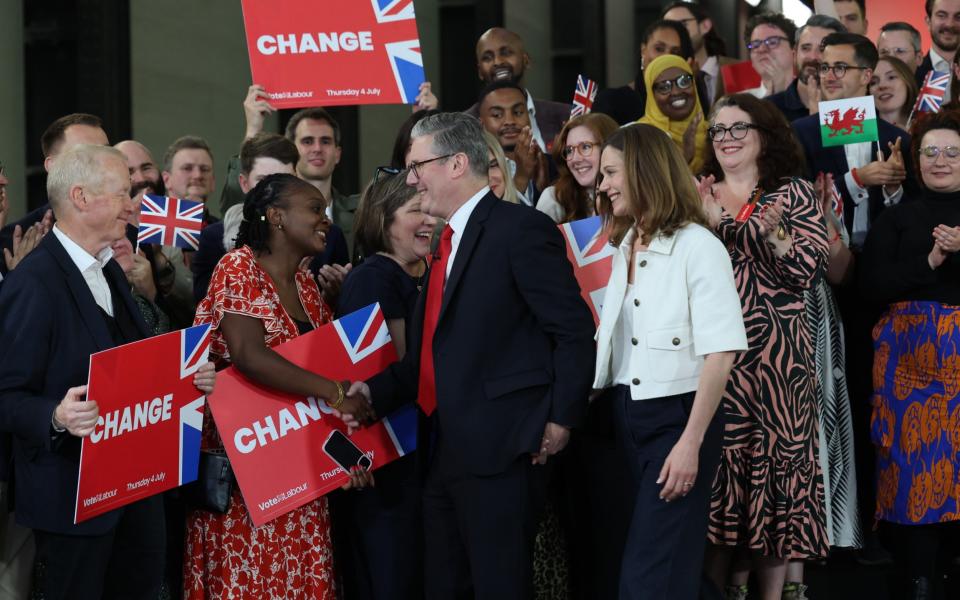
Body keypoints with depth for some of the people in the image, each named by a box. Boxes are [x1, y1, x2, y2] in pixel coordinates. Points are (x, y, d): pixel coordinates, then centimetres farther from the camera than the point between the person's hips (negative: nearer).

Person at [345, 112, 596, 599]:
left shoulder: (522, 229, -9)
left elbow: (575, 331, -12)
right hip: (446, 449, 9)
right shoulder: (450, 240, 18)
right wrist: (376, 390, 7)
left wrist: (561, 419, -12)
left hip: (497, 447, -9)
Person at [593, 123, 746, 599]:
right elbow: (614, 342, 12)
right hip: (625, 417, 7)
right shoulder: (625, 248, 12)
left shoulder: (697, 247, -11)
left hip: (677, 417, -7)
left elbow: (720, 353, -17)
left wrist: (690, 443, -22)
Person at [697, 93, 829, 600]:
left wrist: (773, 232, -20)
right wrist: (706, 223, -11)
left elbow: (809, 271, -5)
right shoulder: (697, 195, 11)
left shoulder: (794, 194, 4)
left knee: (774, 458, 0)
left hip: (775, 354, -2)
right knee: (716, 459, 1)